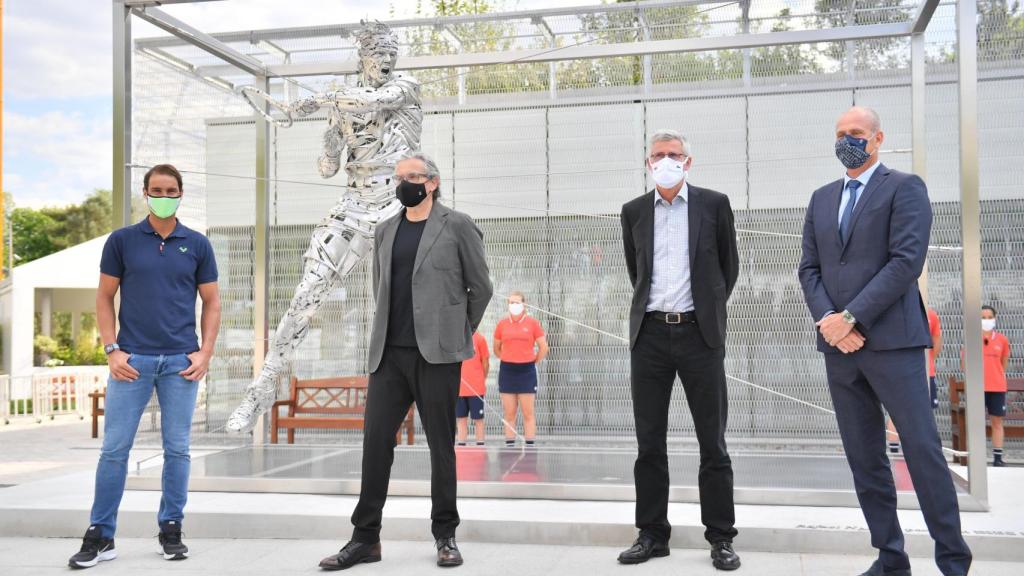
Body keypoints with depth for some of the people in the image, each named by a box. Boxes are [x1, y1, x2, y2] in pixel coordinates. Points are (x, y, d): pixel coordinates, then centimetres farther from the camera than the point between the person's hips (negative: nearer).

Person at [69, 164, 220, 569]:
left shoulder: (197, 245, 6)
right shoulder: (121, 241, 4)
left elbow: (211, 302, 9)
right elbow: (105, 298, 6)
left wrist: (205, 352, -2)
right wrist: (112, 350, -4)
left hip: (181, 361, 1)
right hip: (132, 359, -1)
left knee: (177, 448, 5)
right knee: (114, 448, 1)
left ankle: (171, 530, 16)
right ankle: (100, 535, 10)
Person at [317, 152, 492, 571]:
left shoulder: (457, 226, 0)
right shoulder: (385, 231, 15)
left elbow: (481, 288, 4)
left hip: (436, 354, -4)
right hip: (389, 354, 4)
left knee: (441, 444, 4)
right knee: (375, 440, 2)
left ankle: (445, 536, 17)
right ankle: (365, 538, 11)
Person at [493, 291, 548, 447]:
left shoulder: (532, 323, -1)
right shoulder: (502, 324, 5)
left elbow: (544, 348, 4)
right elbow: (496, 349, 16)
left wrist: (533, 362, 4)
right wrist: (508, 360, 7)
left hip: (526, 371, -2)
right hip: (507, 371, 2)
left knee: (528, 413, 1)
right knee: (509, 413, 5)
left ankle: (530, 446, 4)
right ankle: (509, 445, 10)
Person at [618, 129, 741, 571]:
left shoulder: (714, 204, 3)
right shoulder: (634, 211, 9)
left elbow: (729, 266, 12)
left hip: (699, 333, -2)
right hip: (649, 335, 2)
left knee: (713, 442, 2)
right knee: (649, 442, 6)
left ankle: (720, 538, 11)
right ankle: (652, 534, 16)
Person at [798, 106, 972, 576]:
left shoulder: (904, 187, 1)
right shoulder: (821, 198, 18)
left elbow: (907, 261, -11)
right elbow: (809, 268, 11)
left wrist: (851, 317, -15)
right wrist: (827, 321, -6)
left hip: (891, 342, -5)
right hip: (839, 347, 5)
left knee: (923, 452, -4)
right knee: (864, 460, 7)